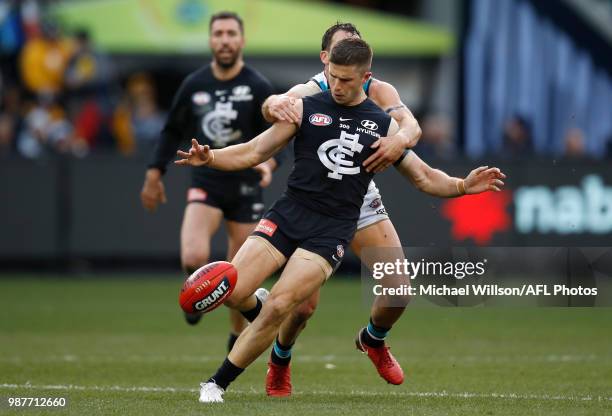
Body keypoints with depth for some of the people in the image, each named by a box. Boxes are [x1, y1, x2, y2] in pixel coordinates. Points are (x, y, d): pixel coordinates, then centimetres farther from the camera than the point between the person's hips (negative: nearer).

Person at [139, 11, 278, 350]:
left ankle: (238, 338, 26)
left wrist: (268, 163, -28)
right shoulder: (194, 85, 2)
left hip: (245, 188, -1)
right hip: (205, 184, 1)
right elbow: (172, 132, 14)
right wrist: (154, 175, 11)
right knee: (194, 258, -23)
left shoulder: (258, 88, -5)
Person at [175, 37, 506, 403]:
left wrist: (462, 186, -1)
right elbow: (253, 153, 5)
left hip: (332, 232, -1)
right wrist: (209, 157, -12)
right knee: (232, 293, -15)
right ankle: (260, 311, 23)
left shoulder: (384, 125, 9)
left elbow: (422, 177, 16)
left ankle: (219, 383, -5)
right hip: (287, 216, 1)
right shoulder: (305, 108, 5)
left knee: (278, 307, -18)